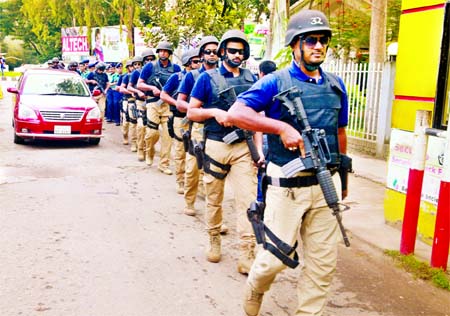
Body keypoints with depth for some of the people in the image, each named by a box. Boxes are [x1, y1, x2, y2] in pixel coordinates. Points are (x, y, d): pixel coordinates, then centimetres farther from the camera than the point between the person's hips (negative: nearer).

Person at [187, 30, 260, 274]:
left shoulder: (251, 79, 10)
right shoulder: (208, 78, 2)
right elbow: (191, 112, 3)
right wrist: (213, 112, -15)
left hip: (244, 147, 2)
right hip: (215, 146, -1)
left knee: (248, 199, -6)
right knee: (214, 199, 11)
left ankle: (247, 255, -2)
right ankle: (214, 240, 32)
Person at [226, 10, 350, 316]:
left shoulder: (336, 85, 10)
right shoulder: (276, 82, -6)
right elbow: (235, 113, -16)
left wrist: (342, 177, 22)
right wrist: (282, 127, -24)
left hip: (326, 184, 5)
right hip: (287, 185, -5)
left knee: (324, 262, 9)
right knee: (276, 257, 3)